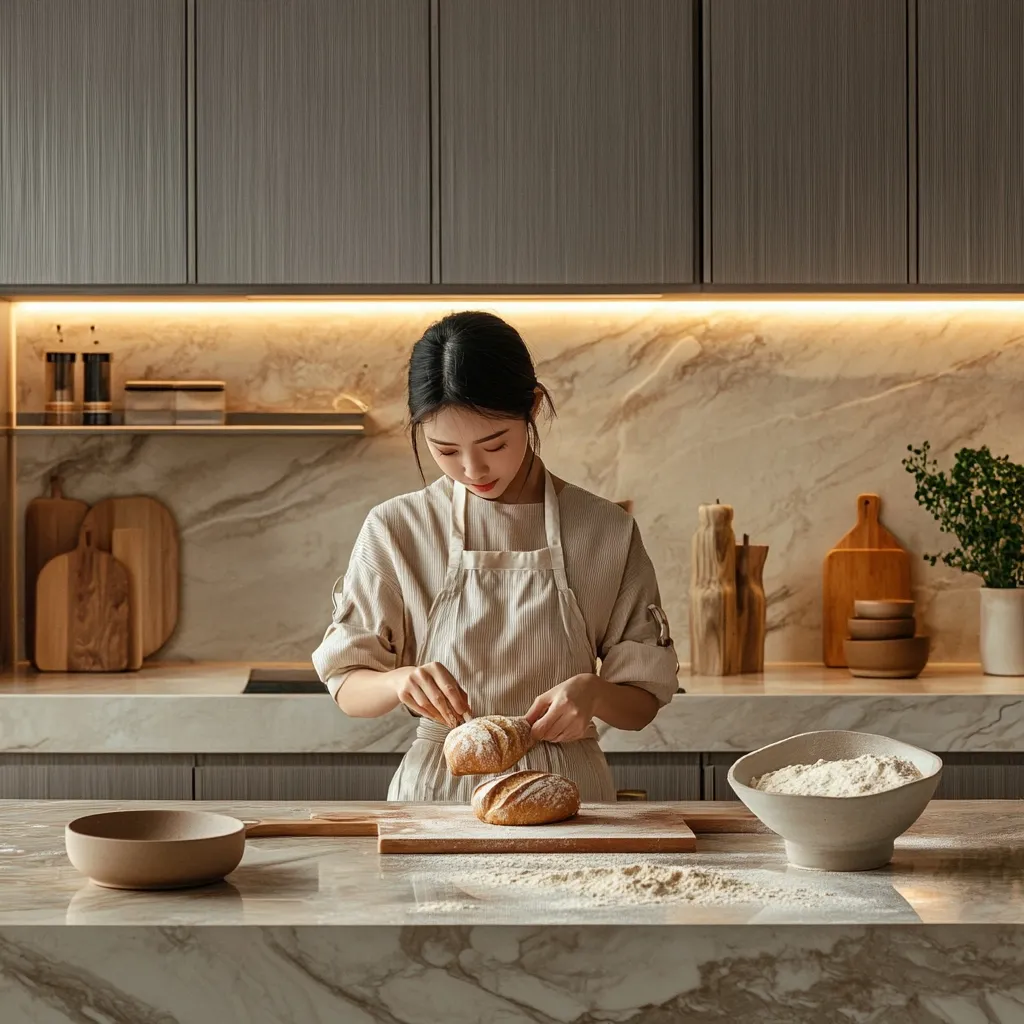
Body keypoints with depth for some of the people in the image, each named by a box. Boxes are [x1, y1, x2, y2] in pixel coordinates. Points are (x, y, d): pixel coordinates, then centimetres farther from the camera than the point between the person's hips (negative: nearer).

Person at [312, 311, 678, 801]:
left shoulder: (607, 532, 2)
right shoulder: (395, 529, 2)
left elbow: (644, 701, 7)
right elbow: (347, 688, 5)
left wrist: (592, 692, -16)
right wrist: (399, 681, -18)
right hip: (436, 787, 0)